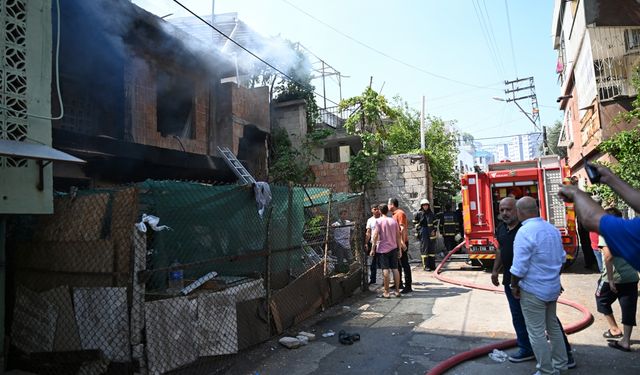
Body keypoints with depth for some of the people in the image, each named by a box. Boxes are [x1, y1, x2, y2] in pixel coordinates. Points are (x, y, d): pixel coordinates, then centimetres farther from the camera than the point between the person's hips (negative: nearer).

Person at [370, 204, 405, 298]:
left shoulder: (379, 221, -6)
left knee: (385, 270, -3)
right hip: (393, 248, 4)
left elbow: (375, 236, -11)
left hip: (383, 249, -4)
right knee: (395, 269, 9)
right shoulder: (394, 221, 7)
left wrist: (373, 249, -6)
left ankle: (386, 292, 0)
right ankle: (397, 291, 14)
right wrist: (399, 249, 12)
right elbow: (398, 236, 6)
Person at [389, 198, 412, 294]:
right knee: (397, 264, 17)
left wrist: (403, 243, -25)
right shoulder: (395, 214, 17)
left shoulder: (400, 213, -14)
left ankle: (408, 287, -5)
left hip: (401, 243, -10)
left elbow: (403, 229, -21)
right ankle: (399, 284, 29)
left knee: (405, 264, -8)